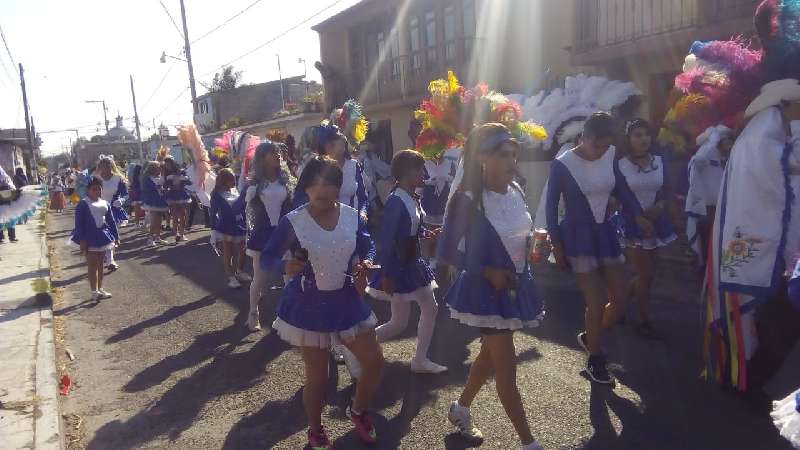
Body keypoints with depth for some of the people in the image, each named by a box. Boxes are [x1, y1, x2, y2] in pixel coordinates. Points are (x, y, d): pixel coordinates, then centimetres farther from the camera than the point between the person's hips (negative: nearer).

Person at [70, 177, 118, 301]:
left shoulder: (105, 204, 5)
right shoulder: (83, 204, -10)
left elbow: (111, 221, 11)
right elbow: (79, 223, -11)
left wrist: (116, 237, 10)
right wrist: (82, 240, -16)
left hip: (103, 237, 5)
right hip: (90, 239, -5)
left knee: (100, 264, 14)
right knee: (92, 265, -1)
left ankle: (100, 289, 24)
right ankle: (94, 292, 2)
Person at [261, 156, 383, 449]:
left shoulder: (352, 216, -4)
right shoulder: (292, 222, -13)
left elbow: (368, 248, 8)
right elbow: (266, 257, -9)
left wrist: (366, 264, -15)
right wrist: (285, 267, -30)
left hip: (347, 301, 4)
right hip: (309, 306, -3)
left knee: (374, 361, 8)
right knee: (317, 377, 8)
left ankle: (358, 412, 38)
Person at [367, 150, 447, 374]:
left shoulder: (413, 199, 2)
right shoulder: (396, 202, -23)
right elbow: (386, 240, -24)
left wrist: (427, 233, 0)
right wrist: (386, 275, -23)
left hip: (413, 263, 9)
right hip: (398, 267, -9)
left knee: (430, 308, 15)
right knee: (399, 322, 0)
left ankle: (420, 360, 28)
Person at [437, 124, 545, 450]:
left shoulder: (515, 191, 1)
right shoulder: (468, 199, -19)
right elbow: (450, 251, -14)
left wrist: (521, 273, 4)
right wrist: (488, 272, -16)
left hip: (515, 285, 7)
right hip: (487, 289, -7)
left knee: (491, 355, 20)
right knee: (506, 367, 1)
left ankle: (460, 409, 42)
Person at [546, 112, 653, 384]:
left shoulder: (610, 156, -1)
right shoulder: (562, 165, -15)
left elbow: (621, 187, 7)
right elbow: (551, 206, -9)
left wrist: (637, 215, -12)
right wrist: (557, 246, -9)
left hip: (605, 233, 6)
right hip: (578, 237, -5)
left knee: (620, 300, 6)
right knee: (596, 302, -3)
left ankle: (588, 337, 32)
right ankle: (595, 361, 18)